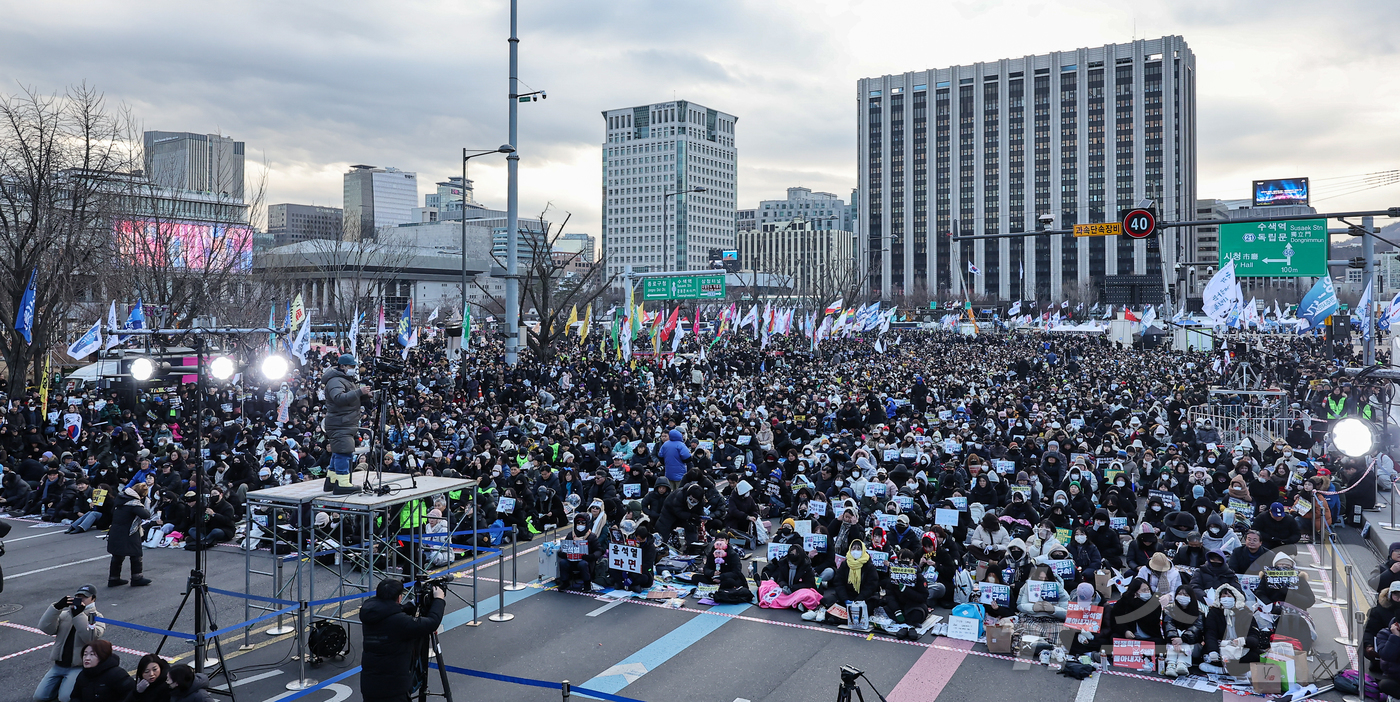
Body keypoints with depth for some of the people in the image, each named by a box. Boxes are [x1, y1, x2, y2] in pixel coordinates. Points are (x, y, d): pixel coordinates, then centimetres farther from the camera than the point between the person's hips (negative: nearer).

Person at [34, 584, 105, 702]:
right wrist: (57, 607, -18)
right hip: (58, 666, 5)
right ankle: (62, 682, 22)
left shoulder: (96, 617, -1)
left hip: (78, 667, -5)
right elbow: (46, 628, -6)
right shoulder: (65, 614, 11)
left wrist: (78, 613, -24)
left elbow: (90, 637, -20)